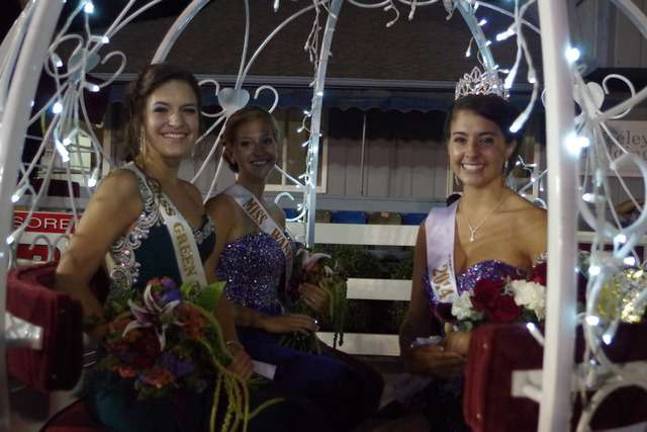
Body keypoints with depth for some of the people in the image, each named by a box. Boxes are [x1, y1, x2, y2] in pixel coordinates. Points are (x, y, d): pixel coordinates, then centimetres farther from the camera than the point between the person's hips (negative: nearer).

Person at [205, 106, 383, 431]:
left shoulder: (277, 215, 16)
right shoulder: (222, 208, -8)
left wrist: (311, 302, 1)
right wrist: (267, 322, -17)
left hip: (276, 334, 8)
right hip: (238, 338, -7)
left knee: (368, 382, -9)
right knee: (336, 380, -25)